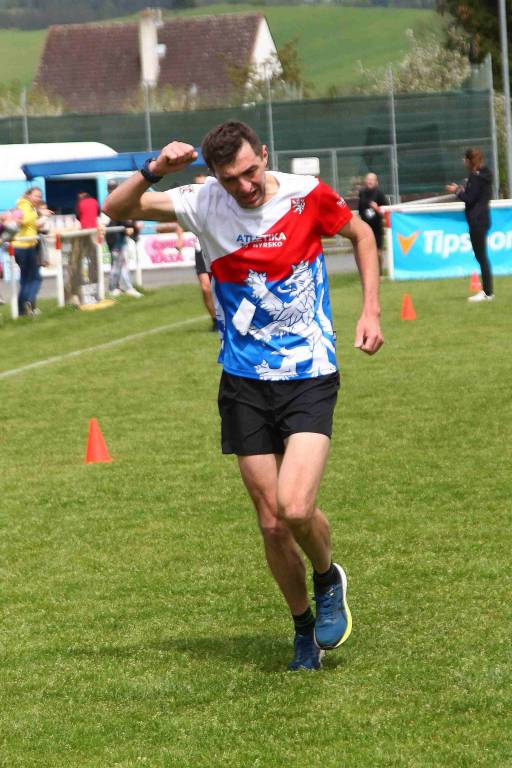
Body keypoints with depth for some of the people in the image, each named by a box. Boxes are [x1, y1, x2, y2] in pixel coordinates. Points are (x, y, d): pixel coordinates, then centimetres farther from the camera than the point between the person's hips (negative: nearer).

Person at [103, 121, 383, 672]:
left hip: (309, 376, -2)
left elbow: (361, 234, 11)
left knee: (296, 508, -19)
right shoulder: (205, 204, -5)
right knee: (272, 524, 4)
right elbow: (116, 210, -7)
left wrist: (370, 311, 4)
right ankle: (304, 629, 25)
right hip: (244, 384, 2)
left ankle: (328, 579, 13)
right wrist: (153, 171, -25)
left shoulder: (306, 196, -8)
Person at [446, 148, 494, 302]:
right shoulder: (484, 175, 14)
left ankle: (487, 292, -7)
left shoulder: (476, 177, -15)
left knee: (481, 256, -7)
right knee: (481, 256, 14)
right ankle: (487, 291, 18)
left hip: (476, 220, -10)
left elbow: (469, 198, -18)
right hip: (482, 218, 10)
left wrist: (457, 191, -4)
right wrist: (462, 190, 16)